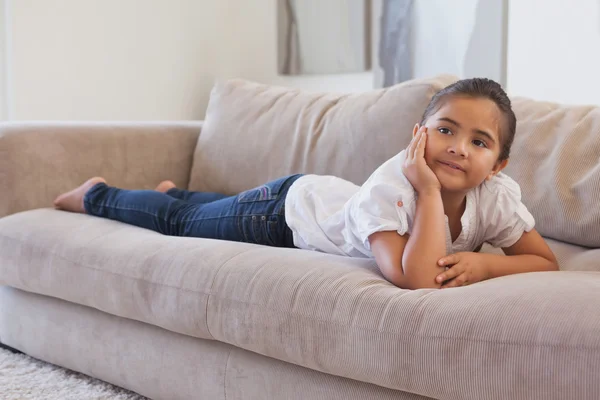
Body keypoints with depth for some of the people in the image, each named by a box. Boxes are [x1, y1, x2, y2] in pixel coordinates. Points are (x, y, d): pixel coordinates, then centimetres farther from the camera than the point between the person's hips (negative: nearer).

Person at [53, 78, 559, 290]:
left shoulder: (498, 195, -28)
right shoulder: (390, 185, -45)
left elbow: (547, 261, -21)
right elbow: (414, 280, -57)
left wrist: (483, 263, -37)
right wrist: (429, 191, -51)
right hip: (287, 207, -6)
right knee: (181, 221, 19)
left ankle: (175, 190, 67)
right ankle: (97, 194, 47)